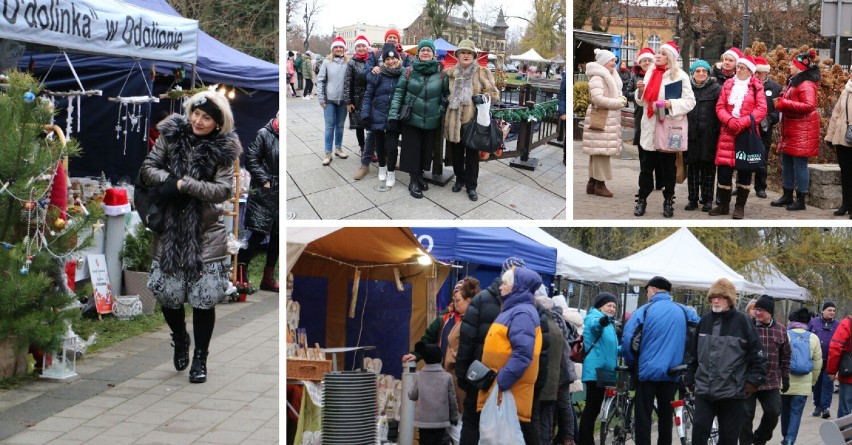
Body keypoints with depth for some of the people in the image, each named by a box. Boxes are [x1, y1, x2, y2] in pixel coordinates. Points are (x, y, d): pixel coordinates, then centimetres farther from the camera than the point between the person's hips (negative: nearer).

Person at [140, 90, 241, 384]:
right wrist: (171, 181, -20)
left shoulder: (223, 148, -5)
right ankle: (180, 340, 36)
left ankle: (200, 357, 17)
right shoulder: (172, 135, 0)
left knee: (203, 298, 1)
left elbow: (223, 190, -12)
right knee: (168, 293, 7)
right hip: (170, 230, 2)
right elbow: (148, 168, -1)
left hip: (206, 233, -2)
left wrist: (183, 184, -20)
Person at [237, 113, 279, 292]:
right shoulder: (264, 134, -5)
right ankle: (241, 272, -1)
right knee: (258, 234, -10)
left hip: (280, 194, 6)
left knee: (277, 236, 9)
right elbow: (251, 159, -8)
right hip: (263, 193, -6)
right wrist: (264, 180, -12)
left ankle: (268, 278, 18)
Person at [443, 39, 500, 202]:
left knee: (472, 155, 6)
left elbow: (494, 95, -3)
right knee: (456, 154, 14)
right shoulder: (451, 73, 7)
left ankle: (471, 186, 17)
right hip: (454, 120, 3)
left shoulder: (482, 73, -2)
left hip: (473, 119, -3)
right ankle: (459, 179, 33)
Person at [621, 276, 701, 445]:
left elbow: (627, 339, -11)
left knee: (643, 417, 1)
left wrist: (631, 363, 5)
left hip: (647, 371, -3)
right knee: (666, 415, 14)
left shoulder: (644, 311, -6)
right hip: (672, 373, 4)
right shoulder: (685, 312, 2)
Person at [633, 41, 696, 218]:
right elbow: (642, 101, 16)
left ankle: (668, 201, 15)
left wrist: (670, 104, -24)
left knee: (668, 166, 7)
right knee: (646, 166, 4)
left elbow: (690, 102, -11)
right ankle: (642, 199, 11)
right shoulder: (650, 73, 10)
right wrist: (641, 91, -5)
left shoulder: (680, 76, -7)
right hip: (650, 126, 4)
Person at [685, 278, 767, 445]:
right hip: (704, 390, 3)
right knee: (699, 429, -7)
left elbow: (757, 353, -3)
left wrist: (754, 379, -9)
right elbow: (694, 353, 16)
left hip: (732, 392, -3)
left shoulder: (742, 321, -5)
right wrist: (690, 378, 16)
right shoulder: (705, 321, 9)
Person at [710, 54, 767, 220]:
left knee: (745, 169, 1)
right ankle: (724, 204, 12)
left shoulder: (756, 86, 1)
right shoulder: (728, 84, 10)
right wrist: (729, 120, -14)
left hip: (747, 132, -3)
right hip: (728, 132, 3)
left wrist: (743, 122, -17)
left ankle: (740, 206, 7)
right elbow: (720, 107, 5)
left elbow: (761, 109, -7)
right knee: (724, 168, 1)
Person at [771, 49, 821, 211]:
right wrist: (780, 101, 5)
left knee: (799, 163, -6)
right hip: (790, 129, 10)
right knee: (786, 162, 14)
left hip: (802, 131, -10)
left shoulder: (806, 85, -15)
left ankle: (801, 199, 0)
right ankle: (787, 195, 23)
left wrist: (783, 103, -24)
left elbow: (809, 106, -26)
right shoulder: (793, 82, 16)